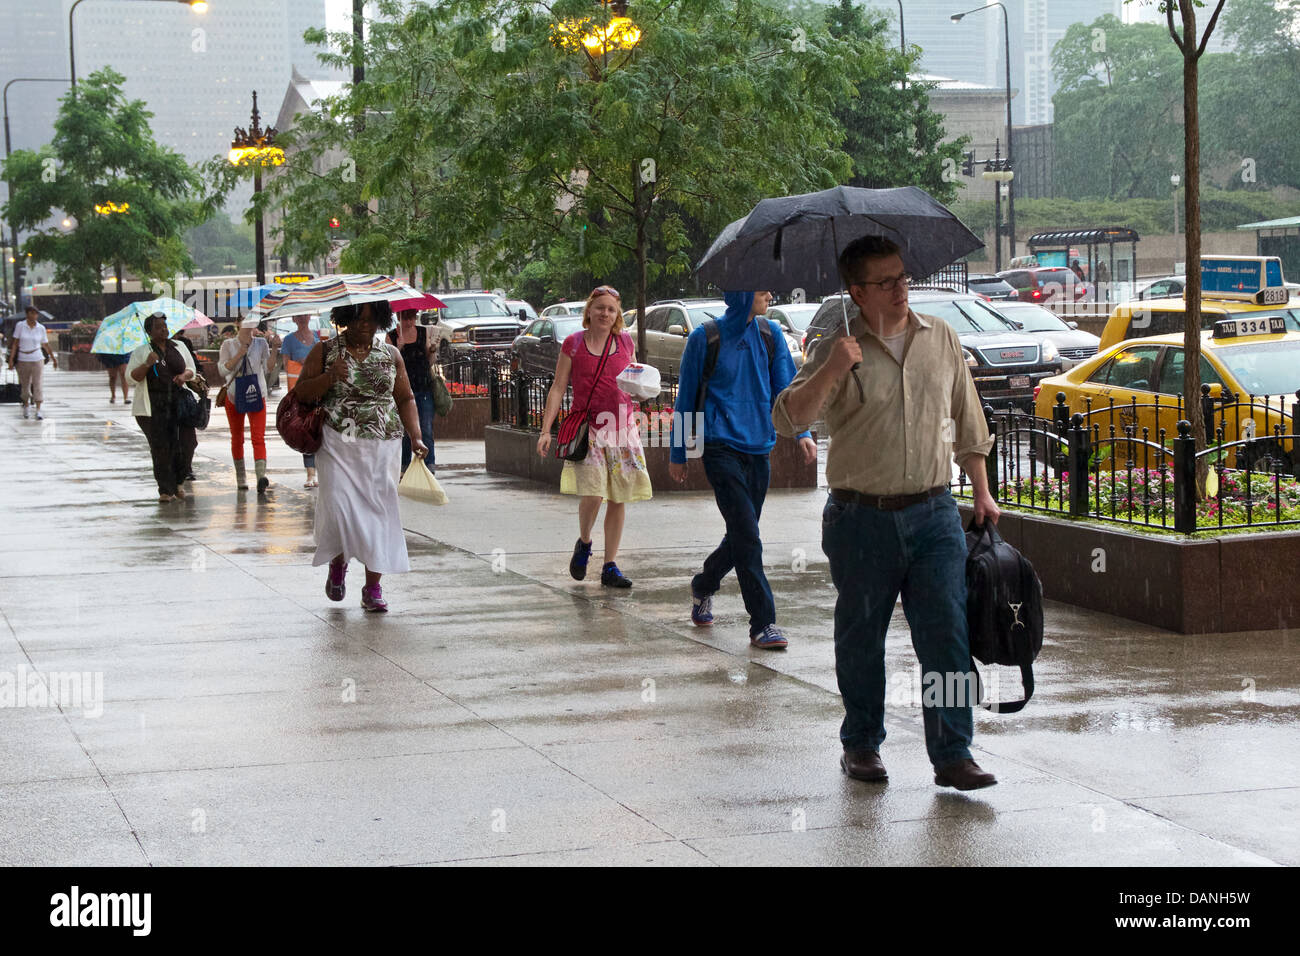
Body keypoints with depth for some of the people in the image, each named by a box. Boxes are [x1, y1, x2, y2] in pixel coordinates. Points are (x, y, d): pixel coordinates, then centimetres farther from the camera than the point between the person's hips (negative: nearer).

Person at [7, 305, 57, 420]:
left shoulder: (41, 328, 0)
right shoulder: (20, 326, -3)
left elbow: (46, 345, 9)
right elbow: (15, 343, -1)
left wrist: (54, 359, 14)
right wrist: (11, 359, -5)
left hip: (37, 359, 0)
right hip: (23, 360, 0)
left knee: (37, 384, -8)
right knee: (25, 384, 10)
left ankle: (38, 410, -8)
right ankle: (26, 406, 31)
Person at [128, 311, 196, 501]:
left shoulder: (179, 348, 13)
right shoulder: (142, 351, 4)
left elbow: (191, 369, 18)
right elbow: (133, 376, -3)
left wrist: (184, 376, -5)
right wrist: (147, 364, -21)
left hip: (177, 404, 2)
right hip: (152, 407, -2)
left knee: (179, 445, -7)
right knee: (160, 448, -6)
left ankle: (178, 482, 16)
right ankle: (166, 490, -1)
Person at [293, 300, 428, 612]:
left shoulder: (390, 354, 11)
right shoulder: (324, 352, 5)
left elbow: (405, 399, 14)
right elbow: (301, 393, 2)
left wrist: (416, 437, 3)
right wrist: (329, 377, -16)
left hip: (382, 446, 2)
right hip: (338, 444, -2)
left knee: (379, 510, -2)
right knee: (338, 505, -14)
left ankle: (373, 587, 5)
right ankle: (338, 561, 18)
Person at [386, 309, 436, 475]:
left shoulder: (424, 333, 8)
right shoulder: (392, 337, 2)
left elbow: (430, 363, 13)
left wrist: (432, 350, -6)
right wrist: (399, 347, -19)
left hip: (424, 387, 1)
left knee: (426, 429, -7)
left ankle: (429, 466, -8)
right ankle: (404, 466, 12)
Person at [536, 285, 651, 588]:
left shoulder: (626, 342, 9)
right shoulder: (573, 344, 2)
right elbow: (558, 388, 3)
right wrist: (546, 430, -4)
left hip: (621, 427, 3)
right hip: (586, 427, -3)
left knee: (618, 499, 2)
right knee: (592, 493, -17)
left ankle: (610, 567, 11)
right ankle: (584, 544, 13)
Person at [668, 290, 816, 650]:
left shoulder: (770, 335, 6)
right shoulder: (706, 338, -4)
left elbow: (785, 387, 7)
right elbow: (686, 397, 4)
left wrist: (801, 432, -9)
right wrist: (677, 454, 7)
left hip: (758, 448, 5)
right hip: (720, 445, -5)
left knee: (741, 537, 13)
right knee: (746, 535, -14)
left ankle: (703, 586, 40)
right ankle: (763, 623, -11)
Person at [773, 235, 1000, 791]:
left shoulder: (942, 339, 8)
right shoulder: (838, 350, -2)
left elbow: (968, 424, 18)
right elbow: (787, 420, -13)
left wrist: (982, 492, 17)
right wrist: (831, 370, -26)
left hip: (933, 515, 2)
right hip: (861, 519, -2)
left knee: (947, 635, -6)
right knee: (860, 639, 9)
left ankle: (952, 755, -3)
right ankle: (861, 745, 26)